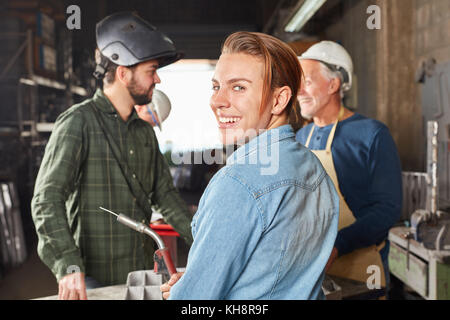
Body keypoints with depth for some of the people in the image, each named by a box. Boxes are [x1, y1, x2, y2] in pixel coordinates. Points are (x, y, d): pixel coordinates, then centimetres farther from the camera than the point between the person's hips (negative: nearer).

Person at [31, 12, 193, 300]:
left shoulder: (144, 130, 12)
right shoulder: (78, 123, -10)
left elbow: (165, 195, 16)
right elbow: (47, 201, -17)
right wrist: (69, 265, -29)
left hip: (141, 274, 6)